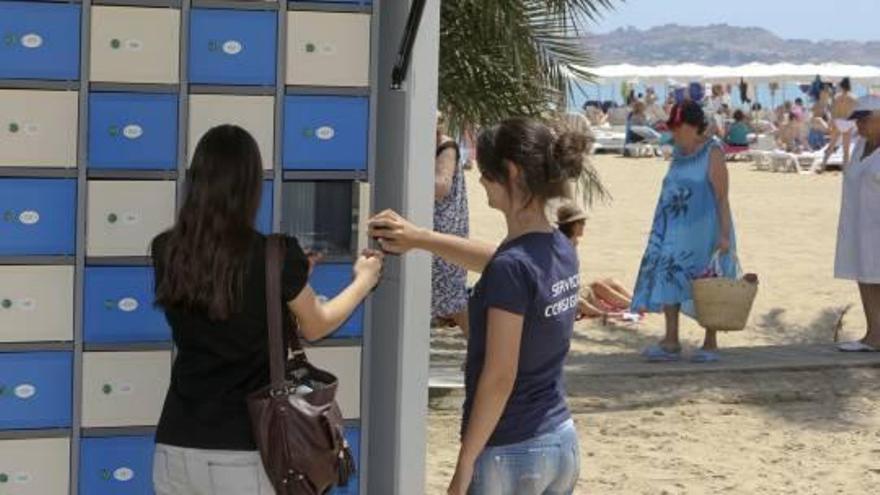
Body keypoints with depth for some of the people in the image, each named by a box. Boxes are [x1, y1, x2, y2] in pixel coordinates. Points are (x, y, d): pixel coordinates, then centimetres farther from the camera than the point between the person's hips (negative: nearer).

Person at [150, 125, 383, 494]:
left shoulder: (166, 252, -2)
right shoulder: (276, 258, -12)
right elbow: (316, 327, 8)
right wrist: (364, 280, 25)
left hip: (178, 449, 4)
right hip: (245, 454, -3)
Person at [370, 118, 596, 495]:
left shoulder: (512, 267, -20)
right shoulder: (560, 251, 4)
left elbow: (499, 378, -19)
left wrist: (466, 463, -13)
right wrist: (419, 238, 26)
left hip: (511, 454, -8)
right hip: (562, 443, 8)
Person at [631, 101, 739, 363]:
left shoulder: (712, 152, -11)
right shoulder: (680, 153, 10)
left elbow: (722, 197, -13)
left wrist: (724, 234, -18)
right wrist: (661, 230, 18)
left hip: (703, 231, -7)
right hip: (677, 231, 7)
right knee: (669, 279, 0)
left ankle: (710, 344, 14)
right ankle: (671, 343, 4)